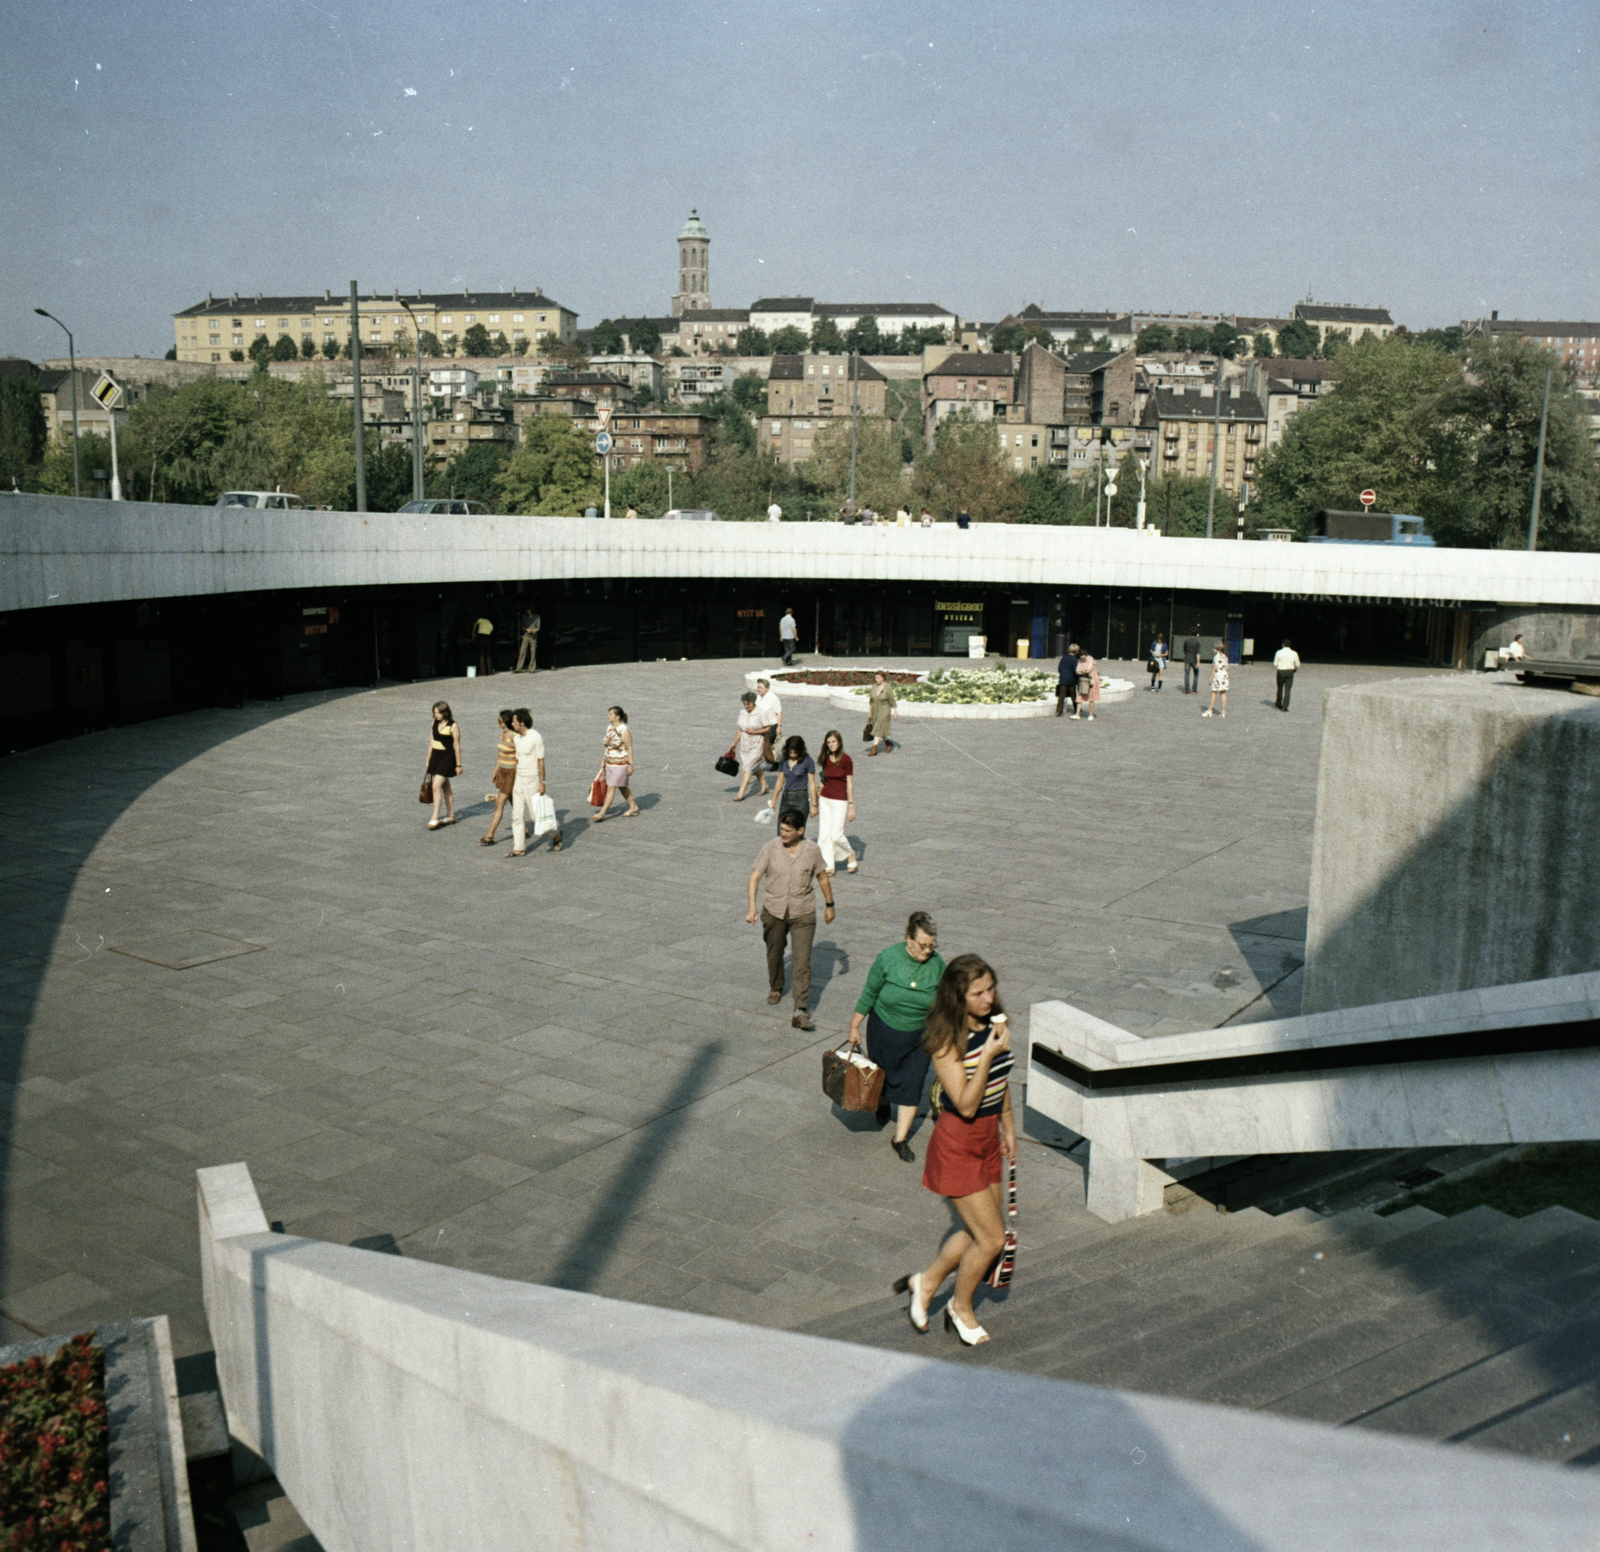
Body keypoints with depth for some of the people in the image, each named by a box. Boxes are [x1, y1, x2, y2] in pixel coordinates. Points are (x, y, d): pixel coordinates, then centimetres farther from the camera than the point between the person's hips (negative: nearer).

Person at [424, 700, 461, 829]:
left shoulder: (453, 726, -12)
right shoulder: (435, 723, 6)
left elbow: (457, 747, -10)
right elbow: (431, 742, 14)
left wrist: (458, 765, -9)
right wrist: (428, 759, 15)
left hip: (447, 757, -7)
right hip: (435, 756, 7)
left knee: (436, 786, -14)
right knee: (445, 786, 14)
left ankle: (435, 818, -12)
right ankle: (450, 815, 23)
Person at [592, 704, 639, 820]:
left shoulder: (625, 731, -17)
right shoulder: (609, 728, 7)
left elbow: (629, 749, -15)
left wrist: (630, 764, -16)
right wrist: (603, 761, 16)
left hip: (620, 763, -8)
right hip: (610, 762, 8)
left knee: (611, 787, -7)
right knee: (622, 787, 17)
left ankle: (602, 813, -6)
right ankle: (633, 807, 31)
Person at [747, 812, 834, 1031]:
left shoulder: (812, 850, -6)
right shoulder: (771, 848, -9)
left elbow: (822, 877, 9)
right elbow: (755, 876, -11)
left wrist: (830, 905, 16)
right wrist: (752, 906, -22)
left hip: (803, 914, -1)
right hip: (773, 911, 1)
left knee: (802, 961, -10)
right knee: (774, 954, 20)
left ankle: (800, 1011, -11)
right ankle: (775, 988, 48)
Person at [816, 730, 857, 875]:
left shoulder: (846, 760, -9)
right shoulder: (826, 759, 6)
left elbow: (850, 784, -7)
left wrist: (851, 806, -9)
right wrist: (816, 802, 16)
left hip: (840, 801, -5)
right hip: (825, 799, 5)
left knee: (836, 835, -8)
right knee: (823, 835, 2)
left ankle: (850, 855, 20)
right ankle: (828, 867, 9)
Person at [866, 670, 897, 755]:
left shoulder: (888, 687, -16)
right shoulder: (874, 686, -1)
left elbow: (892, 700, -10)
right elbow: (871, 699, 9)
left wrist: (895, 712, -7)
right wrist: (869, 710, 12)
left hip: (884, 710, -6)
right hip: (875, 710, 6)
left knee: (879, 729, -12)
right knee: (879, 729, 14)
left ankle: (874, 749, -13)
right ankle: (888, 743, 37)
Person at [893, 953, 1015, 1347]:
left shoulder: (994, 1023, -2)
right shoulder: (947, 1041, -23)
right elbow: (965, 1105, -27)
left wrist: (1008, 1123, 20)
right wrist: (988, 1054, -35)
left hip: (987, 1138, 7)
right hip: (956, 1144, -7)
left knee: (980, 1232, 16)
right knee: (991, 1238, -1)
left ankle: (926, 1282, 38)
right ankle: (960, 1307, 25)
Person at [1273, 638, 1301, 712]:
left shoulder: (1279, 652, -7)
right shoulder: (1294, 653, -3)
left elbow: (1275, 664, -3)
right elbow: (1297, 665, 1)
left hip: (1281, 671, 0)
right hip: (1290, 672, 0)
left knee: (1280, 688, 16)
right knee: (1287, 690, 3)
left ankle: (1279, 704, 29)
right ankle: (1285, 706, -2)